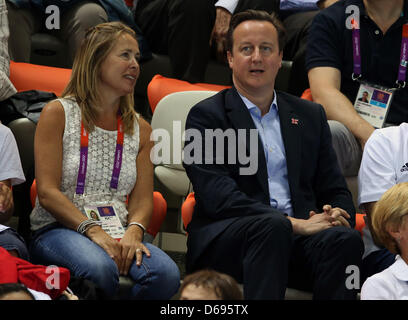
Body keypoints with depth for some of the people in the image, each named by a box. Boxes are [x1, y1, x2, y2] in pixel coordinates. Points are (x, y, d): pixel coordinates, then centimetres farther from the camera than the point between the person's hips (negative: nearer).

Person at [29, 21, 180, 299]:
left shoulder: (140, 129, 17)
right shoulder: (58, 114, 3)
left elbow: (142, 201, 9)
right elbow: (47, 192, -6)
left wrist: (133, 232, -15)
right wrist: (94, 231, -19)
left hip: (118, 234, 4)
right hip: (58, 229, -4)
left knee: (166, 274, -30)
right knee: (100, 268, -39)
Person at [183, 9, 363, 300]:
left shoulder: (310, 115, 22)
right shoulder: (206, 116, 6)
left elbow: (335, 190, 22)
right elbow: (218, 196, -8)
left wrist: (339, 216, -5)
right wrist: (293, 223, -18)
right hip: (225, 240, -4)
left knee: (344, 239, -29)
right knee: (271, 227, -37)